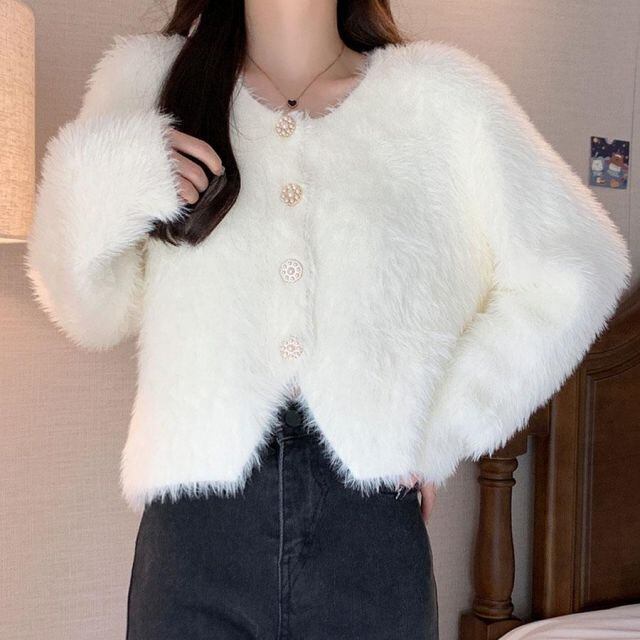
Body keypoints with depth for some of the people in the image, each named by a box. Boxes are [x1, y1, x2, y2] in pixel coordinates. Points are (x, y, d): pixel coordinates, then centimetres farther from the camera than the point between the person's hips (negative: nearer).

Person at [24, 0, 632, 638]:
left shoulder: (443, 92, 6)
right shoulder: (149, 78, 8)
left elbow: (570, 272, 6)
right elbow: (96, 313, 9)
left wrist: (445, 427, -2)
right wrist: (101, 184, -11)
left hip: (372, 514, 0)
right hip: (196, 521, 1)